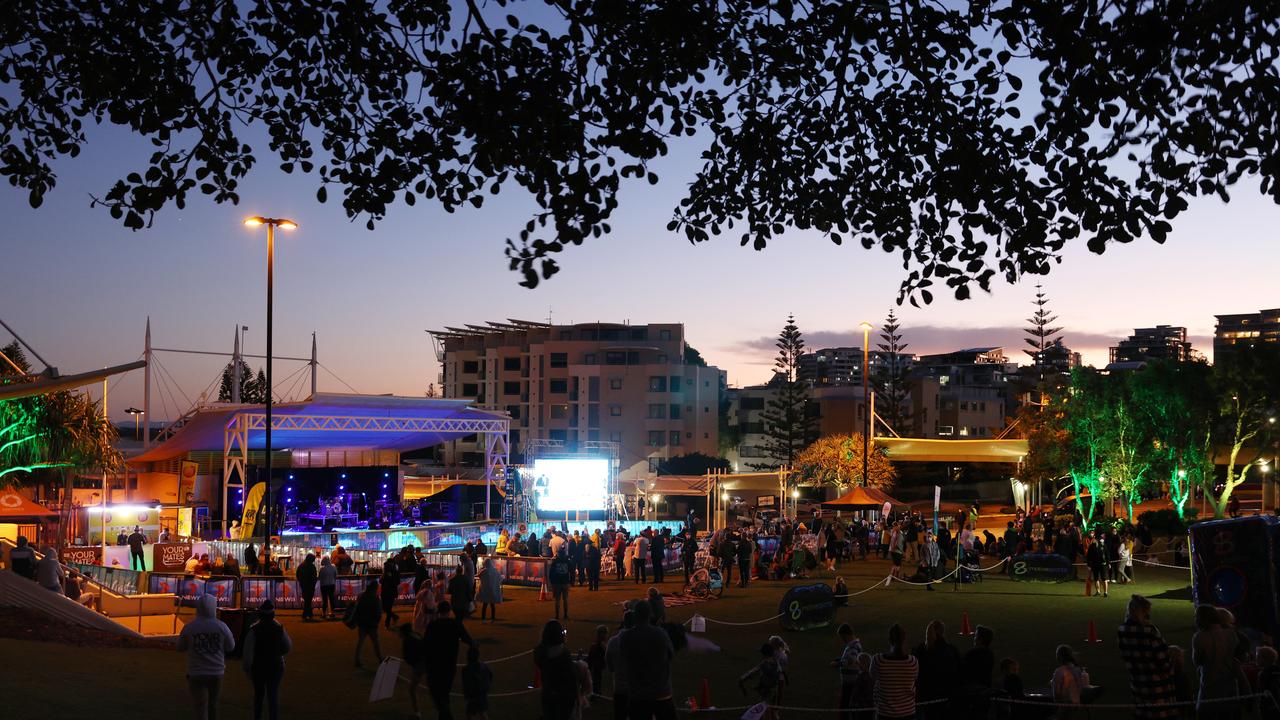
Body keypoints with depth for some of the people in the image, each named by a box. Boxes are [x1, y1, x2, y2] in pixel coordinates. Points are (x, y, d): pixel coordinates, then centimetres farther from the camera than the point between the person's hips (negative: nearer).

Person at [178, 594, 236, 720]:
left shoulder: (189, 627, -11)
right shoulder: (221, 626, -8)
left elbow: (180, 648, 3)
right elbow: (231, 646, 5)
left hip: (196, 674, -2)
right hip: (216, 673, 2)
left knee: (201, 708, 0)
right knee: (213, 705, 21)